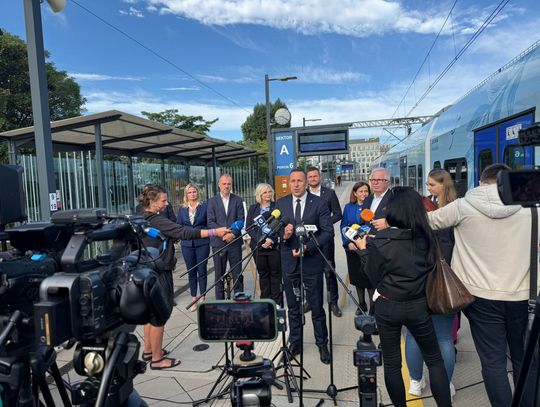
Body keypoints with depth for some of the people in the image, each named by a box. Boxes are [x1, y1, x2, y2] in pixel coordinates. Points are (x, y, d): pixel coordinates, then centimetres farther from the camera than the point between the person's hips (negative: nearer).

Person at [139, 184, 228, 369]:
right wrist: (214, 232, -32)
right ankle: (157, 359, 13)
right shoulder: (157, 220, -22)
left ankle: (149, 350, 33)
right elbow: (184, 232, -31)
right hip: (159, 273, -10)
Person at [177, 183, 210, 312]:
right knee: (191, 272, 8)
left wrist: (208, 235, -7)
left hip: (202, 243, -2)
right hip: (187, 244, 2)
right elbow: (178, 225, 13)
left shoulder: (204, 207, 1)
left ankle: (202, 299, 15)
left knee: (202, 271, 3)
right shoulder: (182, 209, 9)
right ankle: (193, 299, 18)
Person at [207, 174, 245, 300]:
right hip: (218, 242, 0)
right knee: (219, 274, 7)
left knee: (237, 274, 4)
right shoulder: (212, 201, 5)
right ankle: (219, 300, 17)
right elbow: (210, 222, -2)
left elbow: (241, 220, 1)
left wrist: (233, 233, -13)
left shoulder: (237, 200, 7)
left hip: (235, 241, 0)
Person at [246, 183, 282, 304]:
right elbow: (249, 227, 4)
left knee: (275, 273, 3)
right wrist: (261, 240, -9)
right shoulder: (253, 208, 8)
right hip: (258, 246, 2)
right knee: (263, 273, 9)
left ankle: (277, 302, 13)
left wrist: (272, 240, -14)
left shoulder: (277, 206, 1)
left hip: (274, 245, -2)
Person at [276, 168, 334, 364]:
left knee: (317, 307, 10)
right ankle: (294, 343, 32)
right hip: (289, 262, 3)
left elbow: (328, 231, -9)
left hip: (312, 262, -2)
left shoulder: (319, 203, -6)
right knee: (293, 307, 15)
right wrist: (283, 234, -19)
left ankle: (322, 344, 29)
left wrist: (307, 247, -19)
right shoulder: (280, 203, 3)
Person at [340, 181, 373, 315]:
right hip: (352, 247, 3)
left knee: (369, 277, 1)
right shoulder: (348, 207, 4)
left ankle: (373, 305, 18)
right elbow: (343, 226, 4)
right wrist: (348, 243, -8)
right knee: (357, 277, 14)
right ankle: (361, 304, 30)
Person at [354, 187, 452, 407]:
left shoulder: (379, 241, -17)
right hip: (418, 305, 2)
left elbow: (374, 278, -7)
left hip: (387, 306, -2)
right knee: (434, 360, 21)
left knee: (392, 363, 15)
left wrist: (363, 250, 3)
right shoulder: (427, 236, -8)